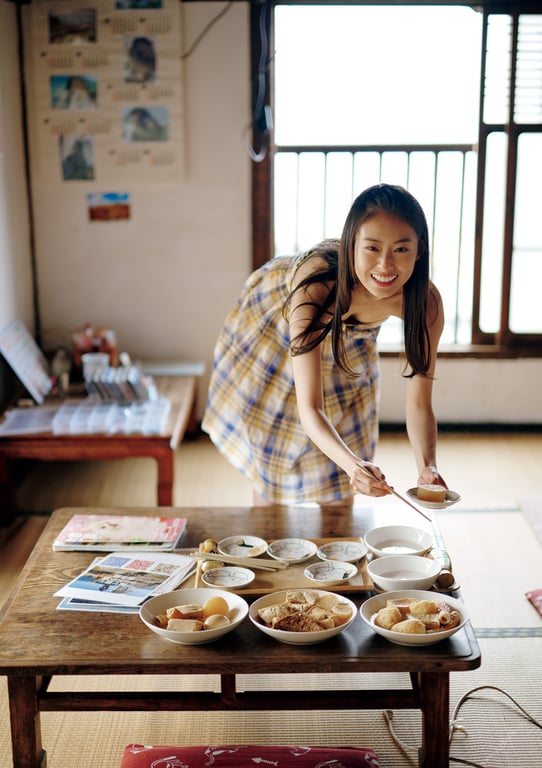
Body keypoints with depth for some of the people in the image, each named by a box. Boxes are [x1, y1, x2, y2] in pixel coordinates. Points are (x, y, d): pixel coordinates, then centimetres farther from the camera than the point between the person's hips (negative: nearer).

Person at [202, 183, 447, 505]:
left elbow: (419, 403, -27)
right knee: (270, 456, 9)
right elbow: (309, 409, -46)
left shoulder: (425, 302, -36)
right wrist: (352, 463, -63)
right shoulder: (315, 283, -46)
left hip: (347, 343, 3)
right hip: (274, 324, -3)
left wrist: (428, 467, -45)